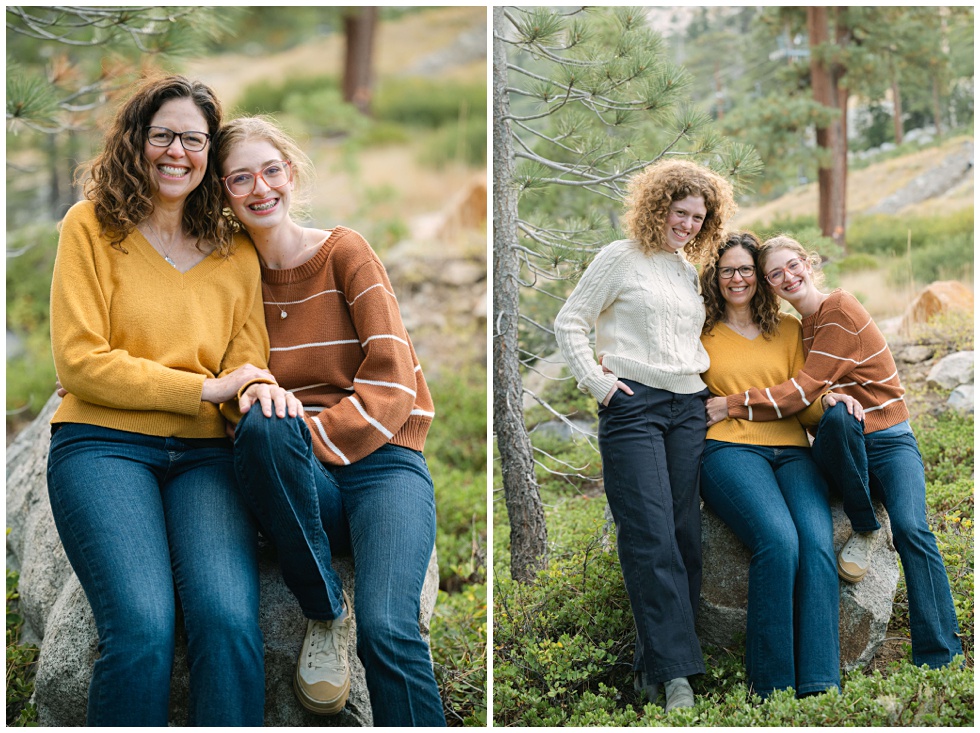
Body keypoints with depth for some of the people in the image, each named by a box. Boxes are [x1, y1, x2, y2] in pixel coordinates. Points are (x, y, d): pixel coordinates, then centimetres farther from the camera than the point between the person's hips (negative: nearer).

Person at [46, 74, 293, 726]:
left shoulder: (237, 252, 16)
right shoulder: (92, 227, 5)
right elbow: (80, 362, -2)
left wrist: (258, 390, -11)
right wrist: (206, 387, -7)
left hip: (204, 454, 3)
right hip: (104, 445, -3)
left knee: (231, 621, -25)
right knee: (142, 628, -27)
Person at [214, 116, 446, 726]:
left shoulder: (344, 251, 1)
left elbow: (390, 382, -7)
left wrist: (313, 437, -20)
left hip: (380, 462, -3)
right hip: (301, 485, 3)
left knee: (385, 629, -31)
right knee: (263, 422, -35)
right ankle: (326, 610, -17)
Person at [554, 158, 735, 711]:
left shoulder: (689, 270, 19)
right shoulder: (621, 258, 1)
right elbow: (570, 322, 0)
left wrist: (704, 372, 15)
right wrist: (598, 381, -7)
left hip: (688, 408, 7)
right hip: (634, 405, -7)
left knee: (685, 536, 2)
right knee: (651, 537, -11)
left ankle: (655, 661, 8)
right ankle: (675, 671, -13)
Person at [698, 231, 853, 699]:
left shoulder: (788, 329, 23)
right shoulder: (702, 334, 17)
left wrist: (828, 402, -3)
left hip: (791, 451, 3)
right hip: (729, 449, -3)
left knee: (817, 543, -28)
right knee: (779, 540, -32)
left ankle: (820, 686, -32)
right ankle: (772, 687, -27)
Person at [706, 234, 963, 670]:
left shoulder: (840, 309, -8)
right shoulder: (796, 330, 14)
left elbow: (805, 389, -15)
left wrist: (733, 406, -14)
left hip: (889, 441, -4)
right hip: (841, 449, 4)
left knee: (910, 527, -30)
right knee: (837, 413, -34)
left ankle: (940, 661, -27)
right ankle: (863, 530, -15)